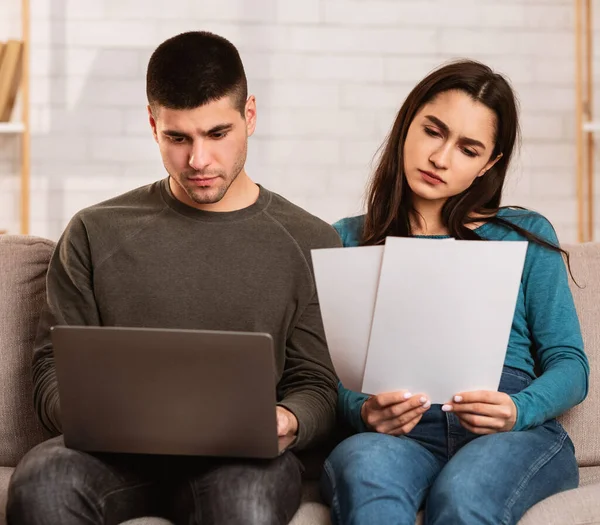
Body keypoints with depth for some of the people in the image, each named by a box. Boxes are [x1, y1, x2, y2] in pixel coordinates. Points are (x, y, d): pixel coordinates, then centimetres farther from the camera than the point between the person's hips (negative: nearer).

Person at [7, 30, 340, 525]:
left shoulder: (310, 242, 11)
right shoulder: (96, 233, 13)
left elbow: (317, 384, 10)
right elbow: (54, 372, 12)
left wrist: (286, 421, -14)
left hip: (244, 457, -1)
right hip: (119, 454, 2)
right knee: (41, 481, -33)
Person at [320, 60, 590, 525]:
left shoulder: (525, 236, 18)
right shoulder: (347, 241, 18)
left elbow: (569, 364, 12)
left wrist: (518, 410, -11)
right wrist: (363, 411, -16)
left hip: (512, 434, 0)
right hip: (393, 435, 0)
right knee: (366, 474, -39)